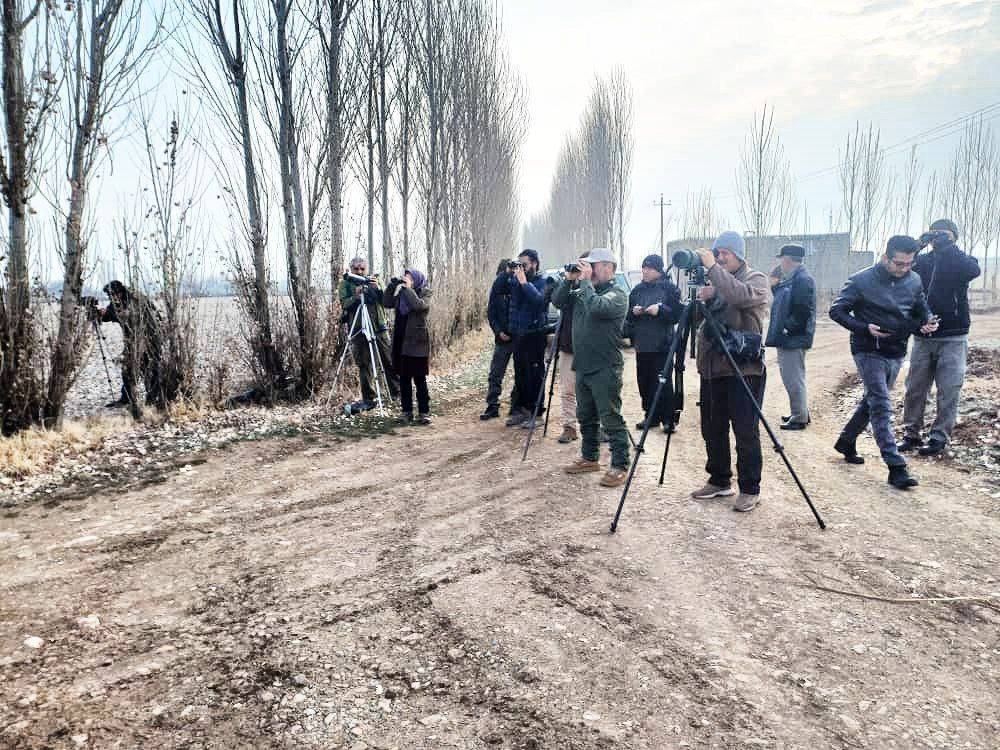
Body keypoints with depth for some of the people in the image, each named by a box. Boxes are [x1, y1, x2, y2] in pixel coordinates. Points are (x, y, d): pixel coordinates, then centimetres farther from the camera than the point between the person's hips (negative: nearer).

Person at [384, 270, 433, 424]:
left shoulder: (425, 292, -2)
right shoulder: (401, 292, 13)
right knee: (404, 378, 7)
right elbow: (388, 303, 7)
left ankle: (424, 413, 3)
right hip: (401, 341, 5)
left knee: (419, 378, -3)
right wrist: (391, 286, -2)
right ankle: (407, 412, 14)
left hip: (417, 342, -5)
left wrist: (408, 289, -17)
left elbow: (419, 305, -21)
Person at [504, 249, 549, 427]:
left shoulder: (543, 281, -7)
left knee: (535, 375, -2)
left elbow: (539, 298, -25)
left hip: (535, 334, -6)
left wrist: (524, 282, -26)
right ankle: (521, 409, 22)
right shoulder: (514, 280, 11)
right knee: (520, 374, 12)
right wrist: (508, 273, -3)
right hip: (517, 334, 6)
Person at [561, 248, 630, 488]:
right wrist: (569, 279, 0)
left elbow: (596, 306, -28)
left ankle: (620, 466, 3)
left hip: (605, 369, -8)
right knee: (586, 417, 17)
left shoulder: (617, 294, -9)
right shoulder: (583, 291, 14)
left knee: (611, 419, -5)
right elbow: (558, 300, 13)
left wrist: (584, 280, -17)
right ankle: (589, 458, 30)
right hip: (583, 366, 8)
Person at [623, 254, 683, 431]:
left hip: (662, 345, -5)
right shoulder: (637, 289, 12)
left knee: (662, 382, -5)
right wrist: (633, 312, -4)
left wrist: (660, 310, -18)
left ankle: (667, 418, 6)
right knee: (644, 382, 6)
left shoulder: (669, 288, -1)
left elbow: (678, 314, -6)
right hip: (641, 344, 5)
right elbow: (628, 317, 17)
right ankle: (651, 416, 18)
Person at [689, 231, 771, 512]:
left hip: (743, 370, -6)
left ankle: (750, 490, 10)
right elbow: (698, 321, 13)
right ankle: (719, 482, 26)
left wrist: (712, 268, -23)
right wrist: (701, 299, -7)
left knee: (746, 432, -2)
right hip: (712, 368, 6)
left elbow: (741, 296, -26)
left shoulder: (756, 279, -2)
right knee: (712, 429, 12)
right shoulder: (715, 281, 15)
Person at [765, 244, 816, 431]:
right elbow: (783, 302, 22)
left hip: (793, 340, -10)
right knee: (790, 378, 18)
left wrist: (788, 328, -19)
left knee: (794, 380, -3)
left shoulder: (803, 280, -16)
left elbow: (803, 310, -23)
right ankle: (799, 413, 30)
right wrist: (775, 285, 11)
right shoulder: (790, 279, 15)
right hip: (787, 339, 10)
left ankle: (799, 418, 5)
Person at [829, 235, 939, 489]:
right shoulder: (862, 281, -12)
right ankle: (896, 467, -10)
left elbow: (922, 310, 17)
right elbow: (837, 311, -8)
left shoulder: (914, 281, 4)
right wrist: (864, 328, -21)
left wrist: (928, 321, -7)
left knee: (873, 400, 17)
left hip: (896, 352, 6)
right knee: (881, 407, -10)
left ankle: (846, 441, 36)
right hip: (869, 351, -6)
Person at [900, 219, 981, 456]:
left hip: (953, 338, -2)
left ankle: (939, 437, 9)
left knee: (949, 391, 0)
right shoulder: (922, 260, 8)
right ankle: (911, 434, 13)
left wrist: (947, 247, -20)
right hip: (923, 337, 2)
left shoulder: (962, 260, 2)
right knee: (915, 389, 4)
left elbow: (973, 270, -20)